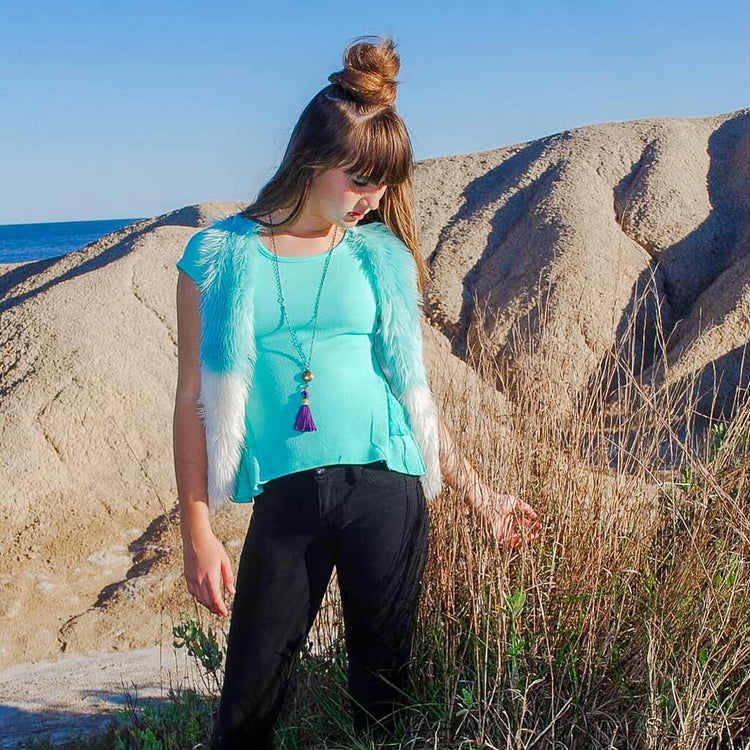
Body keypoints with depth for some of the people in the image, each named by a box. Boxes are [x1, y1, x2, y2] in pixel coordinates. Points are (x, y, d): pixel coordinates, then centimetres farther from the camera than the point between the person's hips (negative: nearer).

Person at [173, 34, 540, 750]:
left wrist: (479, 493, 12)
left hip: (386, 490, 2)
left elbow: (410, 391, 12)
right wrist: (198, 531, -3)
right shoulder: (221, 256, 1)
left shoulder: (381, 255, 6)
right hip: (287, 502, -1)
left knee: (382, 682, 10)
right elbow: (195, 400, 1)